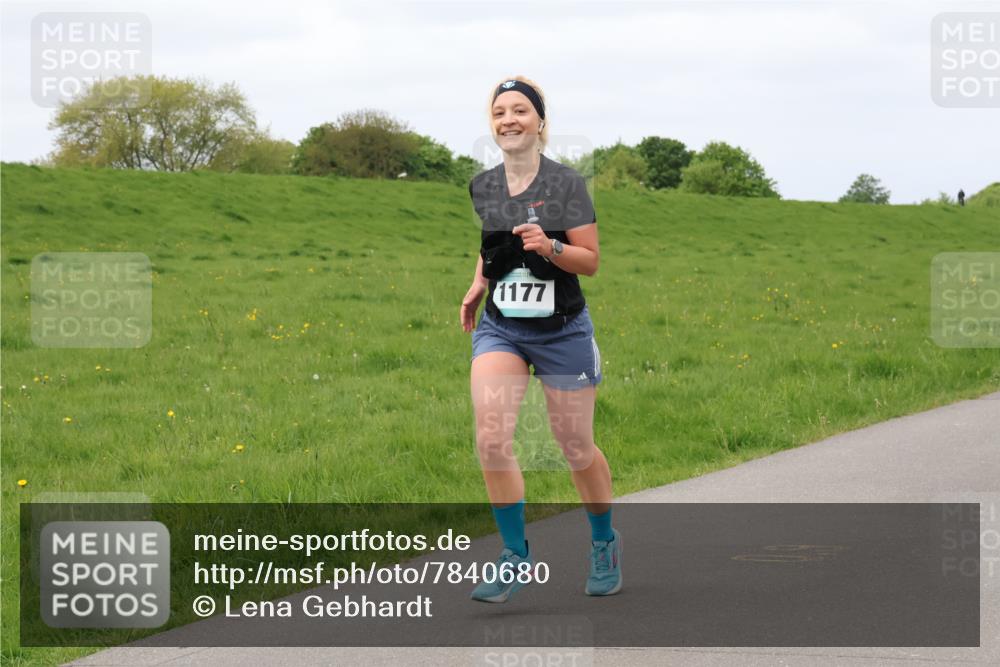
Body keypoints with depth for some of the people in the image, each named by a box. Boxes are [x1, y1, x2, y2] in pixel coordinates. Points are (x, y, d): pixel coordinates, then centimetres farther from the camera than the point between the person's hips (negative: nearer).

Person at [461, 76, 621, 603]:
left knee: (576, 448, 7)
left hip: (561, 330, -3)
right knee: (491, 438, -15)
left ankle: (604, 543, 32)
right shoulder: (482, 187, 2)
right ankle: (516, 559, -4)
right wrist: (479, 283, 10)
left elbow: (590, 261, -10)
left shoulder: (565, 183, -10)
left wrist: (549, 246, -27)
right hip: (499, 328, 3)